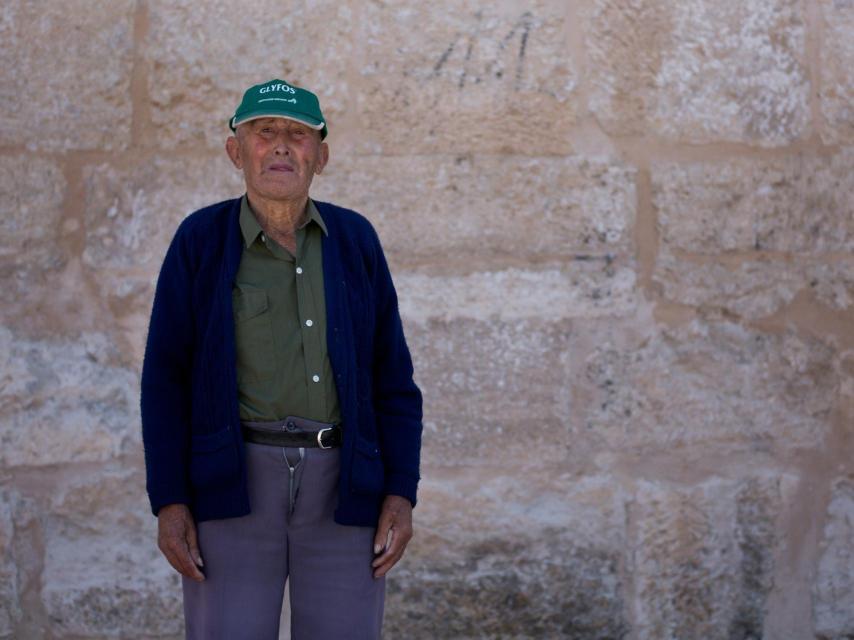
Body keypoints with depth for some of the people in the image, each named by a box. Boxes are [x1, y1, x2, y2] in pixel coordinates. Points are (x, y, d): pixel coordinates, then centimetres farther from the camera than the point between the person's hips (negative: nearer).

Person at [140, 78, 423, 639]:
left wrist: (402, 494, -3)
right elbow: (167, 378, 0)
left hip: (343, 486, 2)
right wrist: (168, 502, -9)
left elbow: (392, 376, 6)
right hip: (235, 485, -2)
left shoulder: (355, 240, 5)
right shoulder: (201, 240, -1)